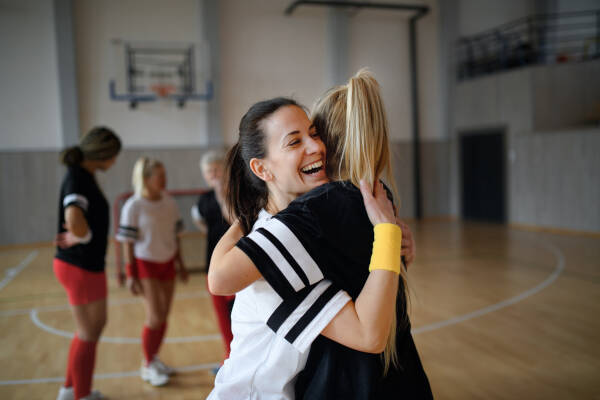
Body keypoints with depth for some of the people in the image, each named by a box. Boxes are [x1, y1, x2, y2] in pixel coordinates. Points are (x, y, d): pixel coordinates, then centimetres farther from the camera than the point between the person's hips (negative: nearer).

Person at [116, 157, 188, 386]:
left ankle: (154, 359, 29)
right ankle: (147, 366, 13)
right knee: (155, 317, -7)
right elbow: (129, 243, -10)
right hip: (146, 265, -5)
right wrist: (131, 275, -11)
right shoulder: (133, 206, -13)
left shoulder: (170, 203, 3)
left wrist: (181, 264, 14)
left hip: (167, 264, 5)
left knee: (164, 317, 10)